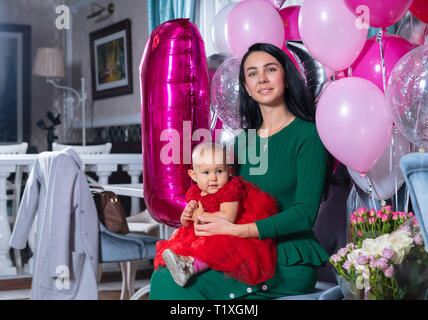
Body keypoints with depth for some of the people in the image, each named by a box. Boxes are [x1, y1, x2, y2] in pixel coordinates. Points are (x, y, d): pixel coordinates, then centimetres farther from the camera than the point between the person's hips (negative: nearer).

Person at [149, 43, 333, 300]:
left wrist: (237, 230, -21)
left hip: (288, 266, -6)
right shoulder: (243, 141, 14)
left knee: (170, 282, -21)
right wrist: (194, 217, -3)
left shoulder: (307, 136, -6)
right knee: (164, 277, -18)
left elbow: (305, 214, -14)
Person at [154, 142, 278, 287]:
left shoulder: (230, 189, -15)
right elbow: (187, 224, 12)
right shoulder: (194, 193, 5)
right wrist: (186, 217, -14)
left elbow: (227, 218, -29)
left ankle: (191, 265, -48)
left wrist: (202, 216, -19)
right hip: (204, 236, 9)